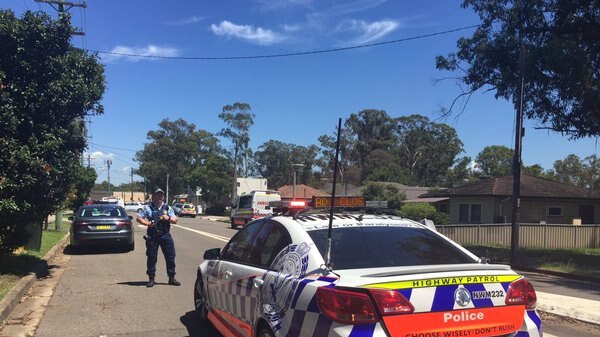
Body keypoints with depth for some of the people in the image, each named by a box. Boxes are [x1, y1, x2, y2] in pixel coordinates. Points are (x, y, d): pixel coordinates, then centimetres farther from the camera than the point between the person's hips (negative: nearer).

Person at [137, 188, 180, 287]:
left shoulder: (168, 208, 12)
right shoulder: (148, 207, 6)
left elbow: (175, 220, 9)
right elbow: (139, 218, 5)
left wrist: (169, 218, -12)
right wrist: (147, 223, -11)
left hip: (165, 235, 2)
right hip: (152, 236, -2)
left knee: (170, 256, 2)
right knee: (151, 258, 2)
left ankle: (171, 278, 12)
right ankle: (151, 278, 13)